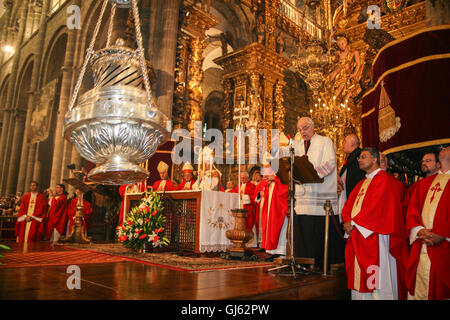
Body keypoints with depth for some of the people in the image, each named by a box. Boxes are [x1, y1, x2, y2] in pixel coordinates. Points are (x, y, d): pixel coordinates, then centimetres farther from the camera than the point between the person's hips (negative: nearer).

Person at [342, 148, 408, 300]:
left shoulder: (384, 180, -5)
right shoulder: (361, 184, 22)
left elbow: (376, 207, -17)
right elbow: (348, 205, 16)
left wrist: (354, 222, -12)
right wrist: (348, 222, -4)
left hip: (375, 236, -8)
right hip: (357, 238, 8)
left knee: (377, 279, -4)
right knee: (359, 279, 9)